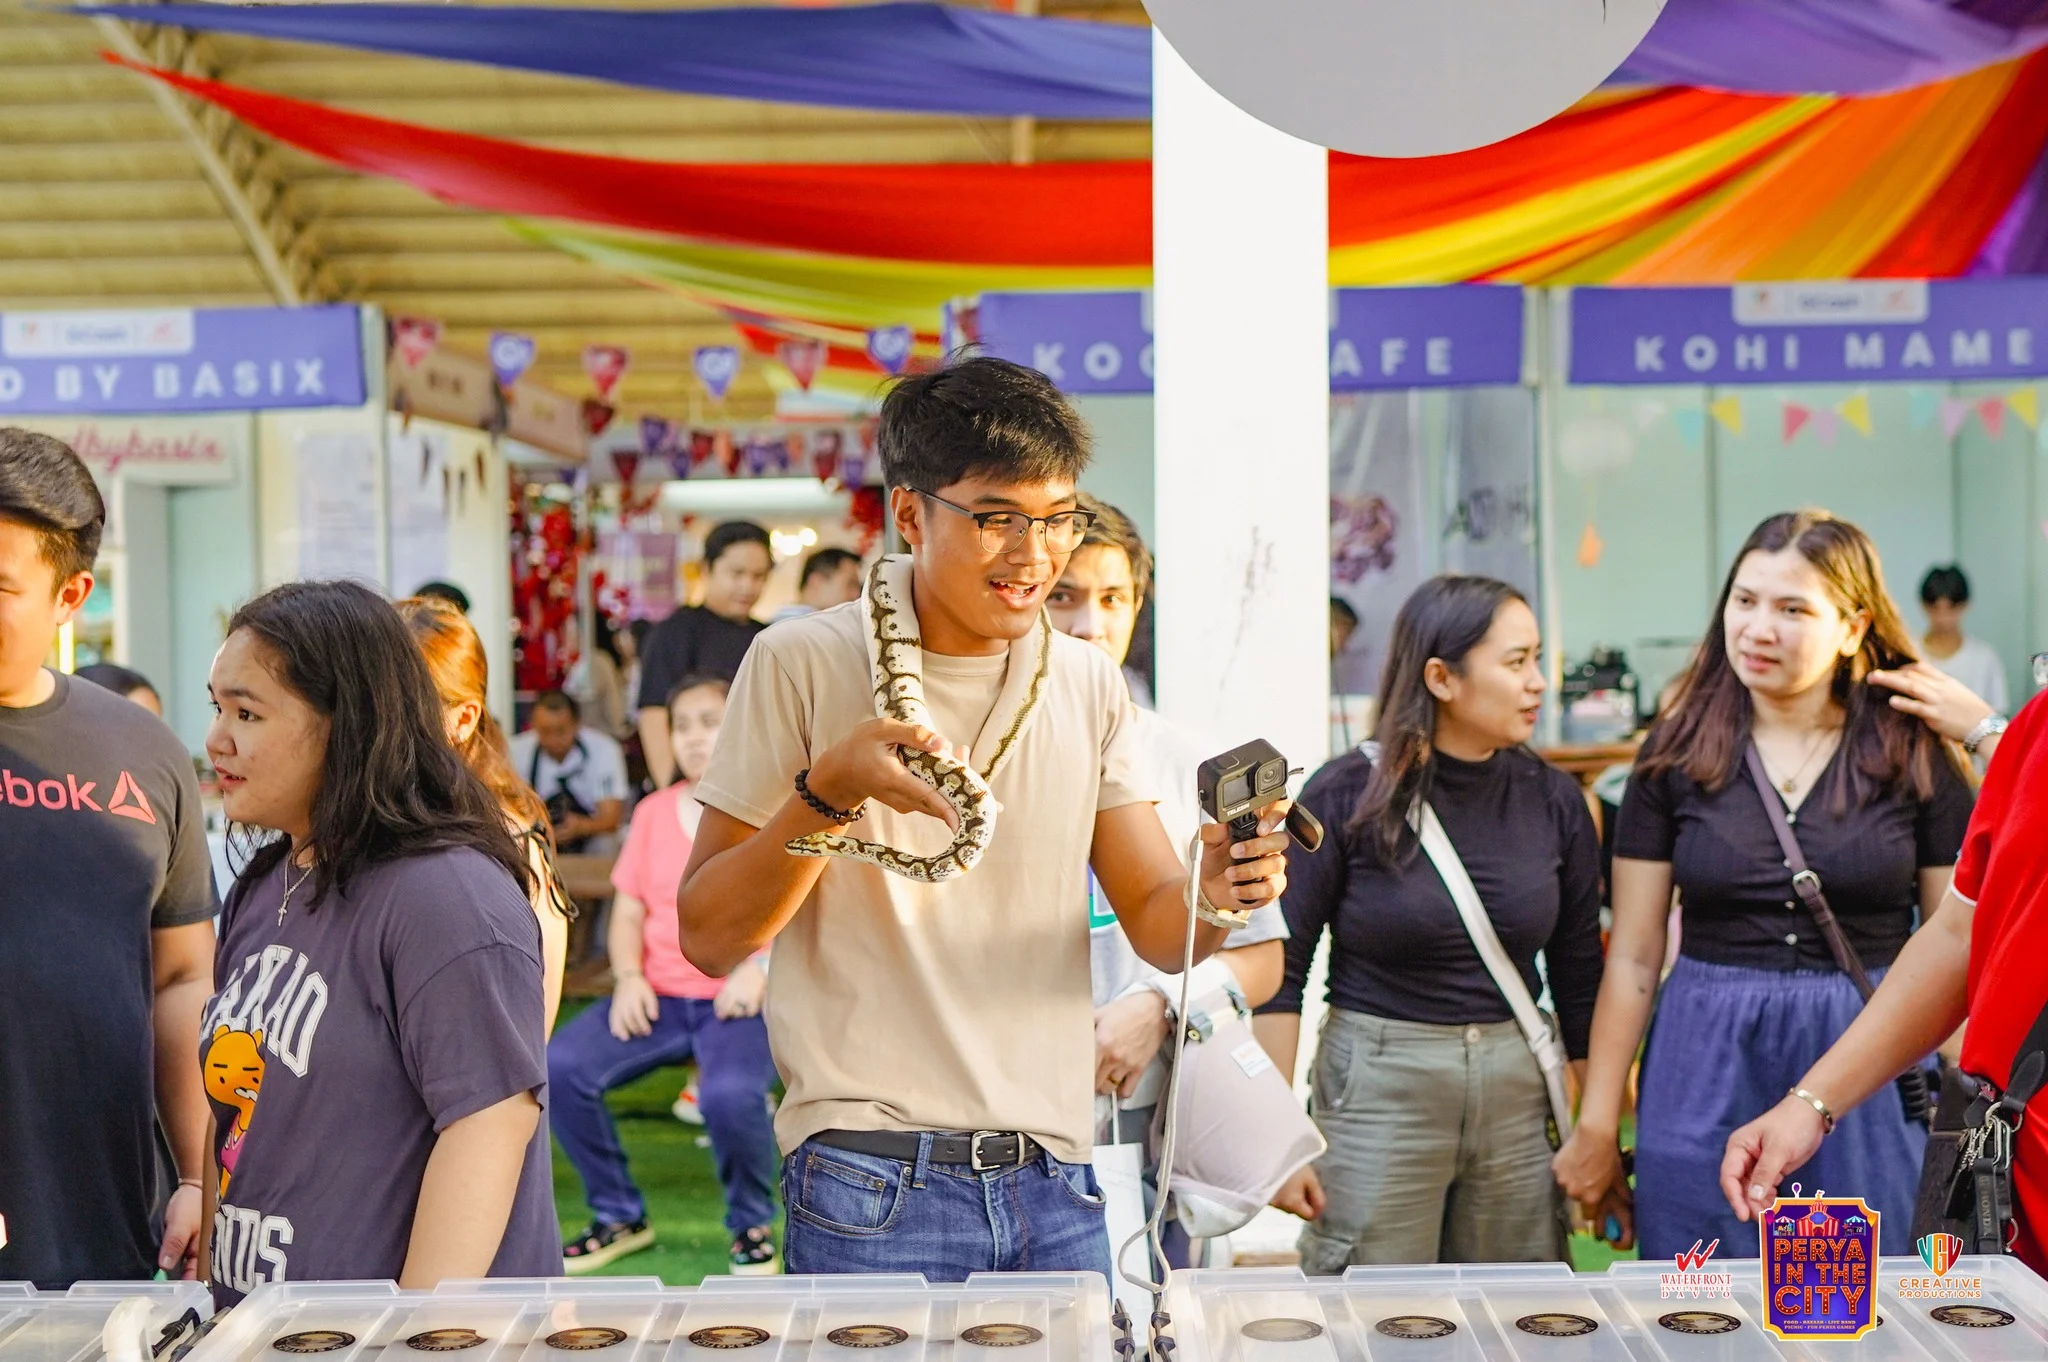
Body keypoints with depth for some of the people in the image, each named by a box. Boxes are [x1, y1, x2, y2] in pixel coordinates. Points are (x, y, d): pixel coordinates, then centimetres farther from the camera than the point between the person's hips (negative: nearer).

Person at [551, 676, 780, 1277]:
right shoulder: (653, 812, 16)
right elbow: (628, 910, 15)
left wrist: (761, 967, -20)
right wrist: (628, 977, -5)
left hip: (741, 1000, -5)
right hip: (658, 996, 5)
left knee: (730, 1094, -35)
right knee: (561, 1067, -19)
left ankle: (752, 1226, -4)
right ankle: (620, 1216, 3)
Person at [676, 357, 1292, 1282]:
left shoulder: (1089, 685, 9)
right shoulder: (806, 665, -5)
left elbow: (1154, 922, 7)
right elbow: (708, 938, -4)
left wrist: (1214, 895, -16)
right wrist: (828, 794, -19)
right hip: (872, 1181, -4)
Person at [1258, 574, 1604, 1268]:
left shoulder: (1553, 800, 2)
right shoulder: (1348, 795, -8)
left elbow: (1579, 980, 9)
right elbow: (1281, 973, -5)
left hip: (1518, 1094, 4)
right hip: (1378, 1087, -3)